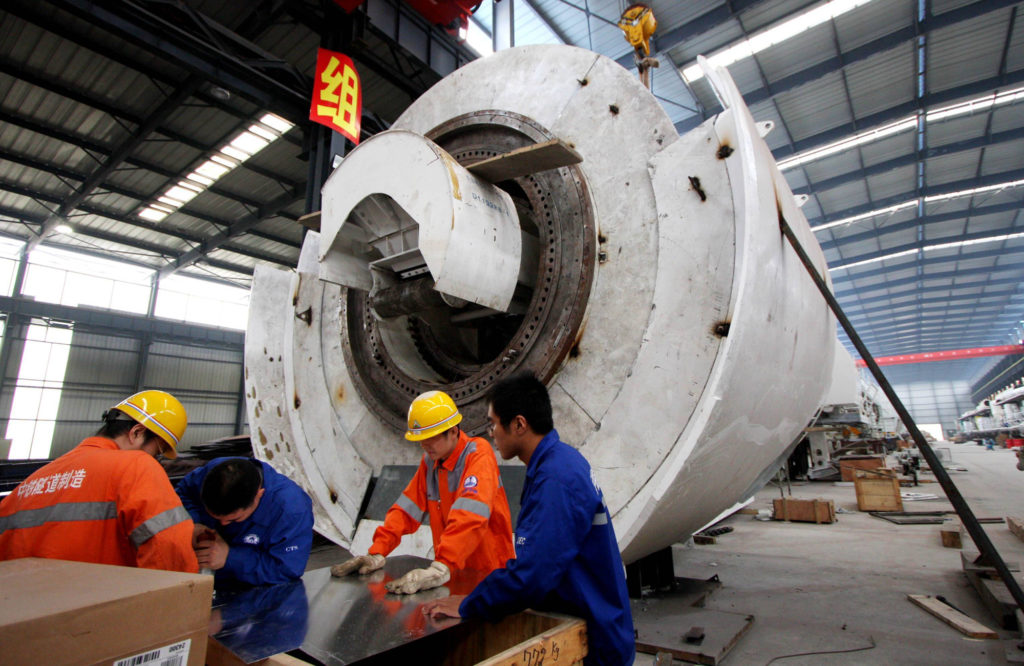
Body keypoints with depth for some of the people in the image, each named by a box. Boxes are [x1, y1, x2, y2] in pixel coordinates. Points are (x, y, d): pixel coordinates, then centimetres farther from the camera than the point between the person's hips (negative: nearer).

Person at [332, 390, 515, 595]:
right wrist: (377, 553, -6)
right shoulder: (430, 461, 6)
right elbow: (406, 509, 4)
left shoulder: (478, 453, -15)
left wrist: (441, 568, -34)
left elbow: (470, 516, -27)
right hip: (454, 571, 5)